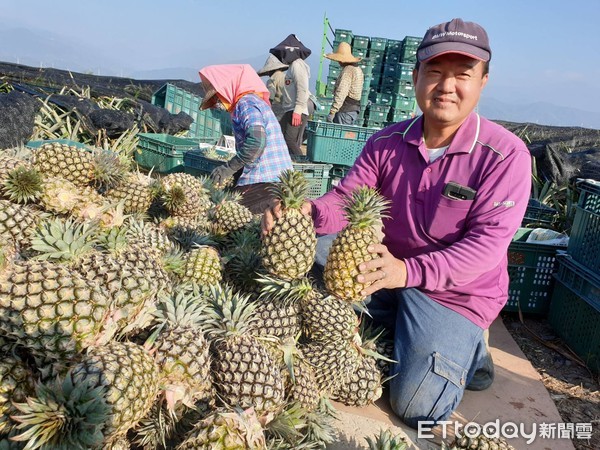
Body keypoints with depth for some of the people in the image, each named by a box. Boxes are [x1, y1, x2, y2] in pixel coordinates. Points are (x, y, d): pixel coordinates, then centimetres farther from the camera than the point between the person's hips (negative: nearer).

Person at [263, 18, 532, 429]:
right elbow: (345, 200, -6)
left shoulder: (506, 154, -17)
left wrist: (409, 270, -39)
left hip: (455, 294, -5)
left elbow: (488, 242, -23)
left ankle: (466, 351, 18)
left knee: (417, 407, -17)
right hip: (385, 268, 5)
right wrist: (308, 211, -30)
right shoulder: (387, 143, -4)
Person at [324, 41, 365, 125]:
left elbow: (341, 93, -22)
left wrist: (332, 112, -23)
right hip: (354, 109, 10)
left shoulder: (347, 71, -14)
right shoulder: (358, 69, 16)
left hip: (345, 111, -10)